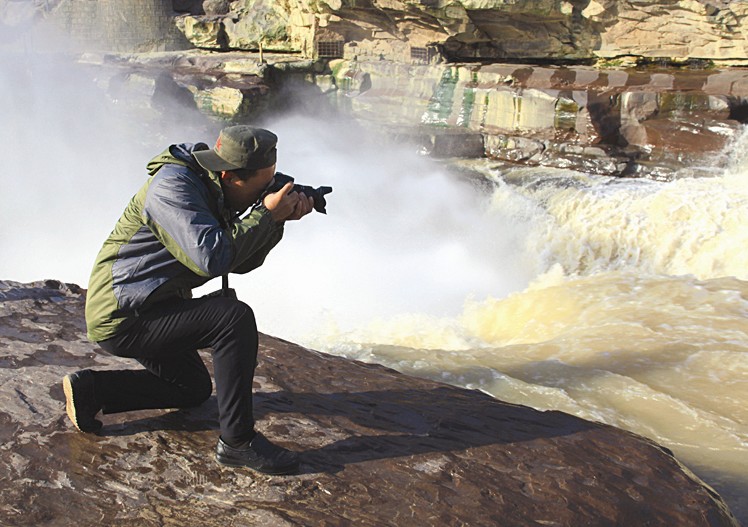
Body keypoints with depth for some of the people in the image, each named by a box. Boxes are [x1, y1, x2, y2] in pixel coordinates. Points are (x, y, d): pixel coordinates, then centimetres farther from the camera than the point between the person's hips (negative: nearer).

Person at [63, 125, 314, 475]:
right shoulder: (173, 186, -22)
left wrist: (279, 219, -8)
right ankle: (237, 442, -16)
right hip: (123, 318, -11)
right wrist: (266, 213, -25)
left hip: (146, 310, 11)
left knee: (194, 389, 23)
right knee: (235, 319, -24)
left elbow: (241, 262, 6)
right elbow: (212, 258, -34)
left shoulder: (210, 189, 7)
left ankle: (90, 388, 20)